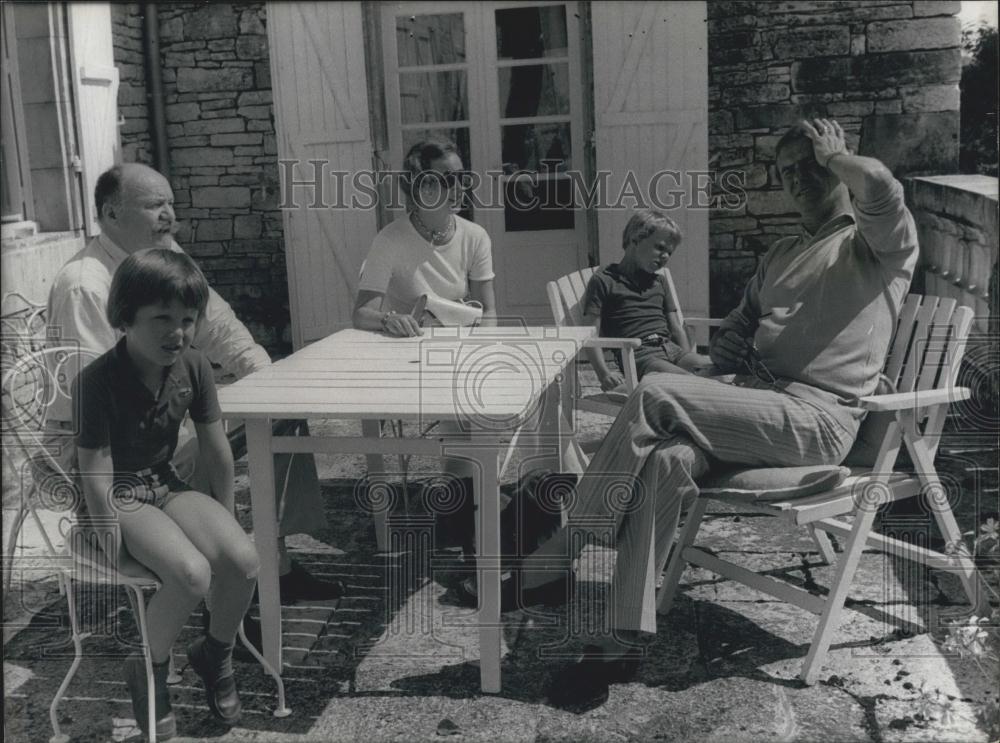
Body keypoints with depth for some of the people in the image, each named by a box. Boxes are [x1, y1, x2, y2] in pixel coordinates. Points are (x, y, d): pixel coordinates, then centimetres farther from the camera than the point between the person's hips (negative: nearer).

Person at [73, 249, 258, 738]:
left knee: (243, 559, -17)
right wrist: (115, 544, -17)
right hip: (117, 497, -5)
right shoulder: (97, 381, -23)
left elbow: (217, 450, 3)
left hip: (165, 484, 5)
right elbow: (96, 477, -20)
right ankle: (147, 670, 2)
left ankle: (215, 653, 14)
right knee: (192, 573, -28)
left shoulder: (193, 367, -6)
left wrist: (224, 522, 8)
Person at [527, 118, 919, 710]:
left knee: (655, 394, -25)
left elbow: (880, 187, -22)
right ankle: (625, 640, -22)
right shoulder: (783, 255, 28)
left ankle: (566, 547, -14)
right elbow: (733, 333, 31)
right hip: (755, 411, 7)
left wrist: (831, 154, 0)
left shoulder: (883, 244, 4)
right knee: (666, 461, -25)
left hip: (816, 419, -7)